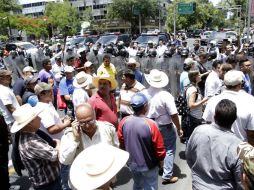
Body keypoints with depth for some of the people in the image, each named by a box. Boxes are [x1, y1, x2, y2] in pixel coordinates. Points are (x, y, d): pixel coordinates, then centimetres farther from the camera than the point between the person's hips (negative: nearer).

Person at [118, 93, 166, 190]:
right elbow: (159, 147, -17)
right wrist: (161, 160, 3)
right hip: (148, 165, -4)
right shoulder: (151, 124, -28)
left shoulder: (123, 122, -15)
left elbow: (121, 143, -1)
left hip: (132, 163, 4)